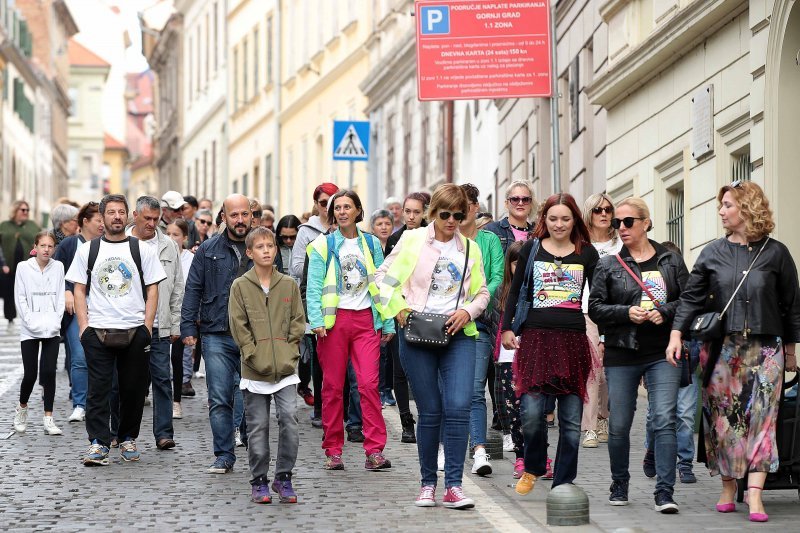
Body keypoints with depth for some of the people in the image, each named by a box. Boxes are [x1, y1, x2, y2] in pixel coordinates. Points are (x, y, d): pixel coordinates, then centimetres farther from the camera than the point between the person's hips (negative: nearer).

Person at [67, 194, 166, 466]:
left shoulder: (142, 250, 6)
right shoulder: (87, 250, 7)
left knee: (133, 389, 6)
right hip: (97, 331, -1)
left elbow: (152, 290, 5)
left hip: (135, 331, 1)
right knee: (98, 389, -6)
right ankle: (98, 444, -8)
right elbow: (79, 290, 7)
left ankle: (128, 439, 20)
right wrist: (84, 327, -4)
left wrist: (147, 328, -4)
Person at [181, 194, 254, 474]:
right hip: (218, 337, 0)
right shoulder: (208, 250, 8)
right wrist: (188, 327, 0)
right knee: (219, 399, -2)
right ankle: (224, 456, 4)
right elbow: (193, 290, 8)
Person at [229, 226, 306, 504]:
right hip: (255, 368, -1)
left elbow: (298, 322, 9)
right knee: (257, 426, 3)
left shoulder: (289, 285, 7)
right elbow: (238, 325, -1)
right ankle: (259, 481, 13)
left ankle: (283, 477, 1)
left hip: (285, 367, 1)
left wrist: (289, 352, -2)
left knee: (289, 418, -11)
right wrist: (254, 356, -8)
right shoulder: (240, 286, 2)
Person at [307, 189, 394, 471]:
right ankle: (333, 451, 8)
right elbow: (314, 286, -1)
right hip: (334, 320, -1)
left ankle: (375, 450, -10)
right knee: (333, 386, 1)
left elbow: (381, 285, 13)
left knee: (369, 383, -10)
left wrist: (388, 323, 9)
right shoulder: (323, 245, 5)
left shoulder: (371, 243, 12)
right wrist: (317, 320, -14)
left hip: (365, 319, 1)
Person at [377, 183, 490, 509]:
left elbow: (482, 293, 16)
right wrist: (399, 307, -6)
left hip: (458, 335, 1)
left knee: (458, 407, -14)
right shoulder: (413, 240, 5)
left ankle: (453, 486, -11)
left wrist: (468, 311, -4)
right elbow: (383, 276, 8)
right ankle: (428, 484, 14)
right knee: (430, 412, 0)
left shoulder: (471, 249, 12)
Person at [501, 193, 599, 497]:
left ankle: (563, 484, 10)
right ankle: (532, 467, 13)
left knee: (571, 418, 1)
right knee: (531, 412, -13)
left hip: (574, 338, 1)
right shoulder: (532, 249, 9)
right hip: (536, 336, -1)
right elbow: (515, 291, 12)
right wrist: (507, 328, 5)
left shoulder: (586, 253, 11)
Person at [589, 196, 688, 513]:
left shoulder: (671, 261, 7)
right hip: (621, 355, 1)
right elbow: (595, 308, 2)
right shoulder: (609, 265, 6)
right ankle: (619, 487, 25)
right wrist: (627, 313, -12)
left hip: (663, 355, -1)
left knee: (664, 421, -12)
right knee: (619, 426, 6)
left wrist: (665, 312, -12)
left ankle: (664, 493, -11)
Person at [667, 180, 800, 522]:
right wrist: (677, 333, -8)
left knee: (761, 417, -10)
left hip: (764, 348, -2)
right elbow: (691, 297, 5)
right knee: (722, 418, 3)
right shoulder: (713, 253, 7)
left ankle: (754, 494, -15)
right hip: (721, 348, 2)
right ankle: (728, 488, 14)